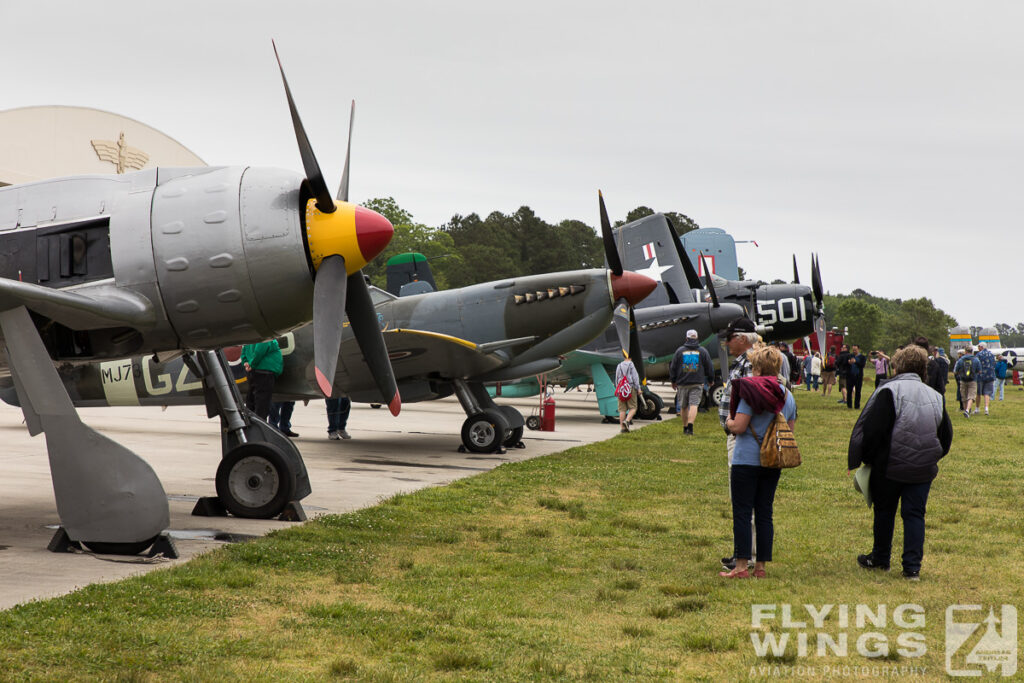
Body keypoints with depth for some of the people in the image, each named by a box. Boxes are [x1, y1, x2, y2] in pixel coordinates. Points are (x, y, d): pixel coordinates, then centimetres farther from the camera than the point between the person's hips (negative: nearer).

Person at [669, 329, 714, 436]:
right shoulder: (703, 351, 5)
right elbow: (710, 367, 10)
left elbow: (673, 367, 8)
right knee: (694, 405, -8)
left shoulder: (679, 351, 4)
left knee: (683, 406, 12)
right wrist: (710, 379, 25)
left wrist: (673, 381, 19)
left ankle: (685, 427, 19)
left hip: (682, 383, 1)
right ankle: (690, 424, -26)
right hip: (697, 383, -1)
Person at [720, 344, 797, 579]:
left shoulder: (751, 391, -13)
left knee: (742, 513, -2)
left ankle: (741, 566, -4)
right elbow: (790, 429, 13)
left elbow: (739, 427, -17)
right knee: (764, 513, 10)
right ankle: (760, 566, 11)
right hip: (773, 463, 6)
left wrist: (729, 422, 4)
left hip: (747, 460, -6)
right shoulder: (787, 395, 8)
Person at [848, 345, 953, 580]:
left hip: (890, 466, -3)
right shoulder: (935, 396, 8)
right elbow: (946, 435, 12)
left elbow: (873, 430, -14)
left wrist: (860, 460, -2)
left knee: (884, 511, 13)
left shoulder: (889, 391, -10)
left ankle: (880, 559, 26)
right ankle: (912, 567, 1)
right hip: (923, 470, 4)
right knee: (914, 514, 7)